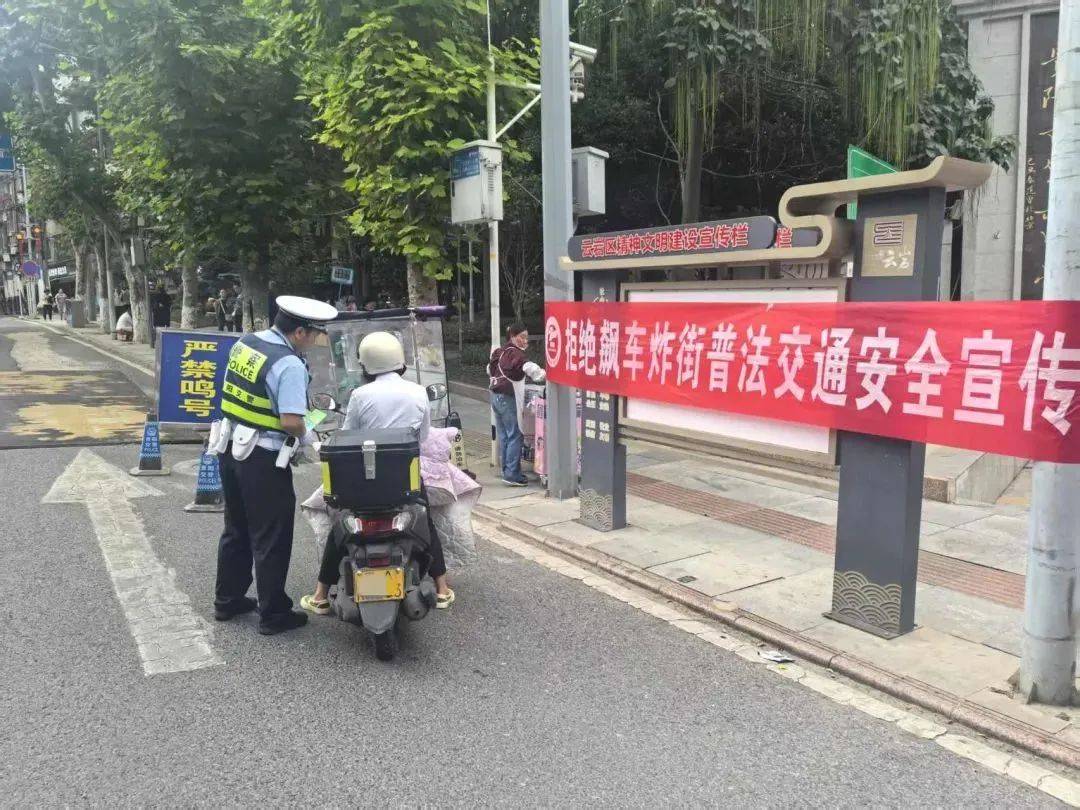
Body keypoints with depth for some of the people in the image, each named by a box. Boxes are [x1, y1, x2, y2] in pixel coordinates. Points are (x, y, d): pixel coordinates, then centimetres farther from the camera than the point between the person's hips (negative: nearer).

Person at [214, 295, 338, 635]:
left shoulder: (244, 342, 5)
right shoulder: (290, 364, -21)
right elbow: (291, 421, -28)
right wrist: (307, 436, -8)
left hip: (231, 448, 8)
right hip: (263, 460, -8)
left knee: (236, 529, 21)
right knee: (270, 539, 4)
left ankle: (227, 600, 34)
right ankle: (273, 614, 15)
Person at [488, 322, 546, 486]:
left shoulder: (500, 351, 15)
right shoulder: (516, 353, -13)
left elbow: (489, 370, 28)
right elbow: (531, 368, -28)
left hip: (496, 396, 9)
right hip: (508, 398, -9)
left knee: (504, 436, 13)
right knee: (515, 436, -6)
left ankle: (507, 471, 19)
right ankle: (512, 474, -8)